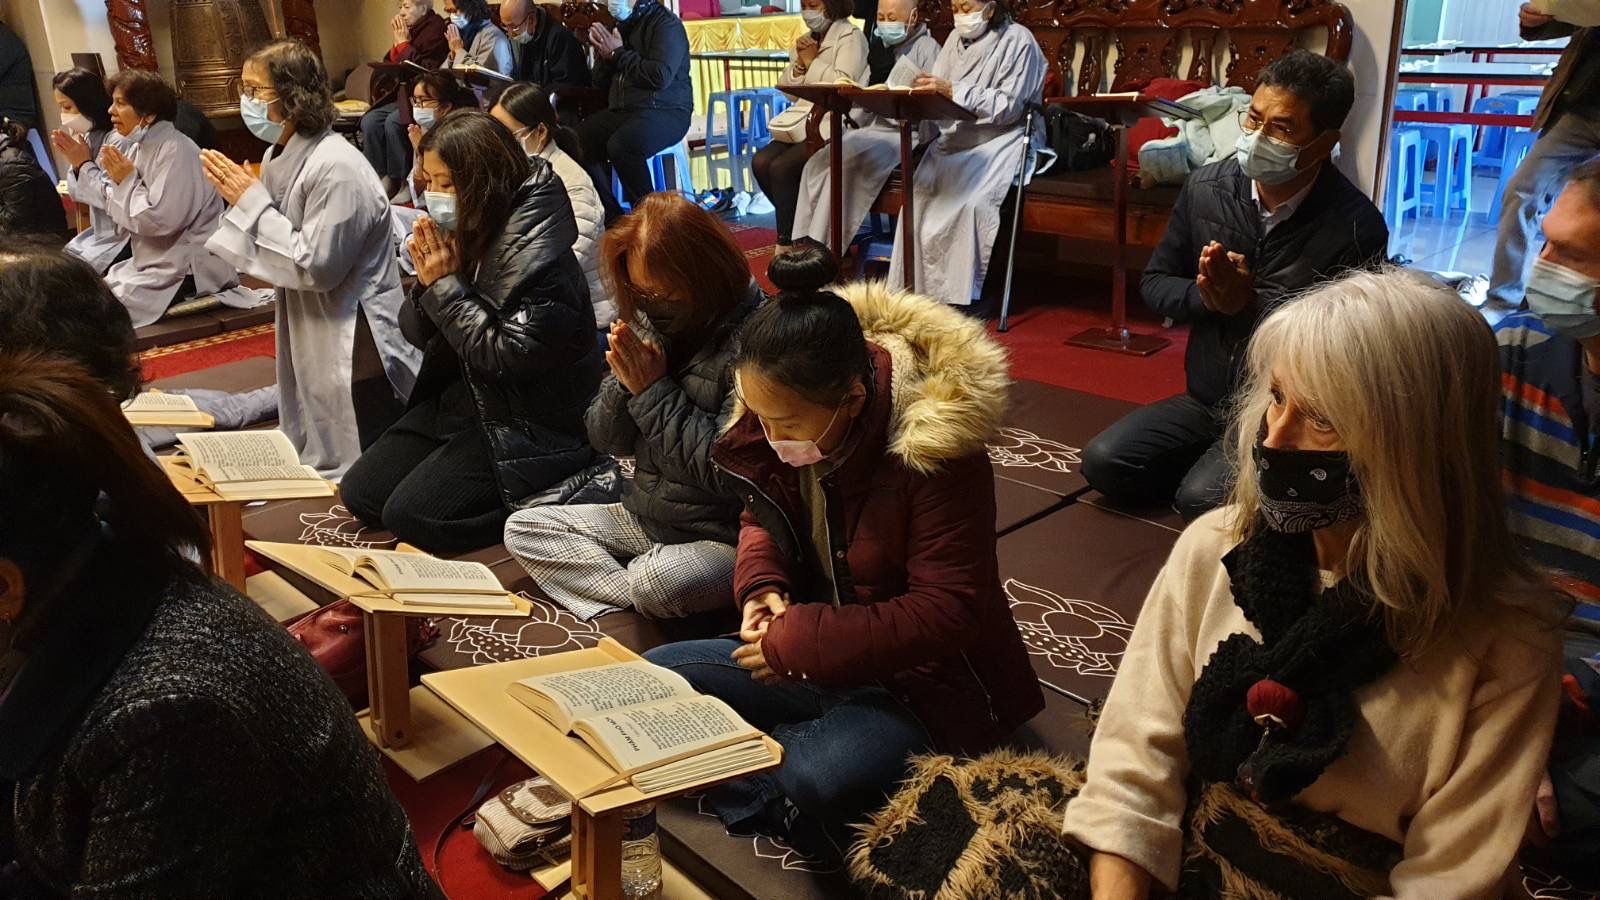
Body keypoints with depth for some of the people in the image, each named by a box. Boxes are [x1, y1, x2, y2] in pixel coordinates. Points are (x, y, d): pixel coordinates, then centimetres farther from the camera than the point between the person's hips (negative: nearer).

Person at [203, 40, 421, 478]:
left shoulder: (337, 168, -22)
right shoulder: (283, 155, 6)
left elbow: (317, 266, -24)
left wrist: (251, 203, -17)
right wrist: (242, 198, -1)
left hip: (355, 348, -10)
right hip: (310, 335, 10)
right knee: (317, 461, 20)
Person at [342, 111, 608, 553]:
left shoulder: (536, 254, -22)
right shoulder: (464, 233, 2)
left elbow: (509, 356, -25)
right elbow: (418, 332, 6)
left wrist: (445, 285, -20)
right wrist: (427, 283, -14)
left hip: (526, 425, -9)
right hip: (458, 396, 9)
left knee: (410, 514, -15)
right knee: (361, 493, 6)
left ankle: (550, 498, -3)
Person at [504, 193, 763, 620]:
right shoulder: (649, 322, 2)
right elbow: (606, 440, 6)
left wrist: (655, 391, -20)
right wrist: (625, 384, -15)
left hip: (723, 539, -8)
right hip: (643, 517, 8)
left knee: (656, 580, -36)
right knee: (523, 529, 3)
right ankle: (639, 604, -12)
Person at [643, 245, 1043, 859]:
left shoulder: (936, 452, -26)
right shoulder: (775, 418, -6)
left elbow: (947, 612, -24)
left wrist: (800, 641, -23)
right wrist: (760, 584, -9)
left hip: (925, 680, -6)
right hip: (811, 654, 7)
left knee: (819, 786, -34)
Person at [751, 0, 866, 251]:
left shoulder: (850, 36, -2)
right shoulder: (807, 40, 19)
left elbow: (843, 84, -18)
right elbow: (785, 88, 16)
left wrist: (811, 61, -7)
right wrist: (800, 63, -2)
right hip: (805, 120, 8)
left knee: (782, 167, -25)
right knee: (761, 162, -15)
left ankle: (786, 245, -14)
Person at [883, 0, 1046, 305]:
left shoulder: (1018, 40, -5)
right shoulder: (956, 39, 13)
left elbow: (1009, 106, -15)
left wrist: (952, 91, -21)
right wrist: (923, 90, -15)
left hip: (1001, 139, -5)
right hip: (957, 137, 5)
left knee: (971, 201, -30)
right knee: (919, 194, -21)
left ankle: (966, 294, -19)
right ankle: (920, 289, -15)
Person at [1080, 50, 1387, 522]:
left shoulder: (1356, 226, -20)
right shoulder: (1207, 187, -5)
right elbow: (1155, 283, 5)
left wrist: (1249, 306, -28)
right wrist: (1209, 298, -17)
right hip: (1205, 399, 5)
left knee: (1201, 499, -25)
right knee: (1104, 462, -10)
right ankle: (1217, 461, 12)